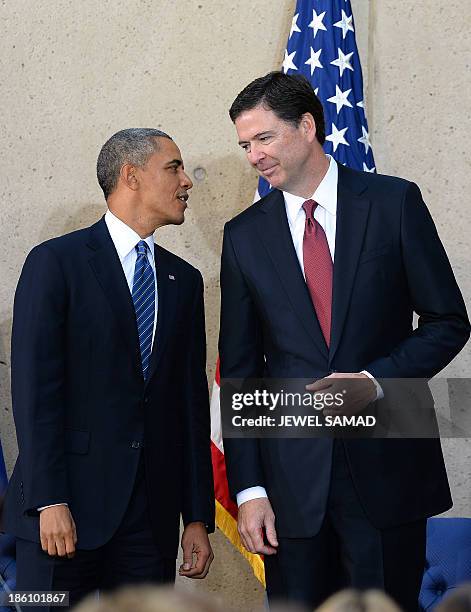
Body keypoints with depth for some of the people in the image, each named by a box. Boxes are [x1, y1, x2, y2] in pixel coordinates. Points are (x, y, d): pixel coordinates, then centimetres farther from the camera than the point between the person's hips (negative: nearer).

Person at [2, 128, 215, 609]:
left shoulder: (184, 280, 15)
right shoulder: (55, 262, -3)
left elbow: (191, 400, 13)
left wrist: (198, 517, 9)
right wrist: (49, 501, -16)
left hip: (152, 515, 5)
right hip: (67, 508, -5)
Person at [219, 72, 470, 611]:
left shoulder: (394, 203, 1)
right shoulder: (244, 235, 7)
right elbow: (239, 369, 7)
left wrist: (375, 380, -14)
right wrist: (249, 489, -1)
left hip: (387, 465, -1)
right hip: (292, 475, 2)